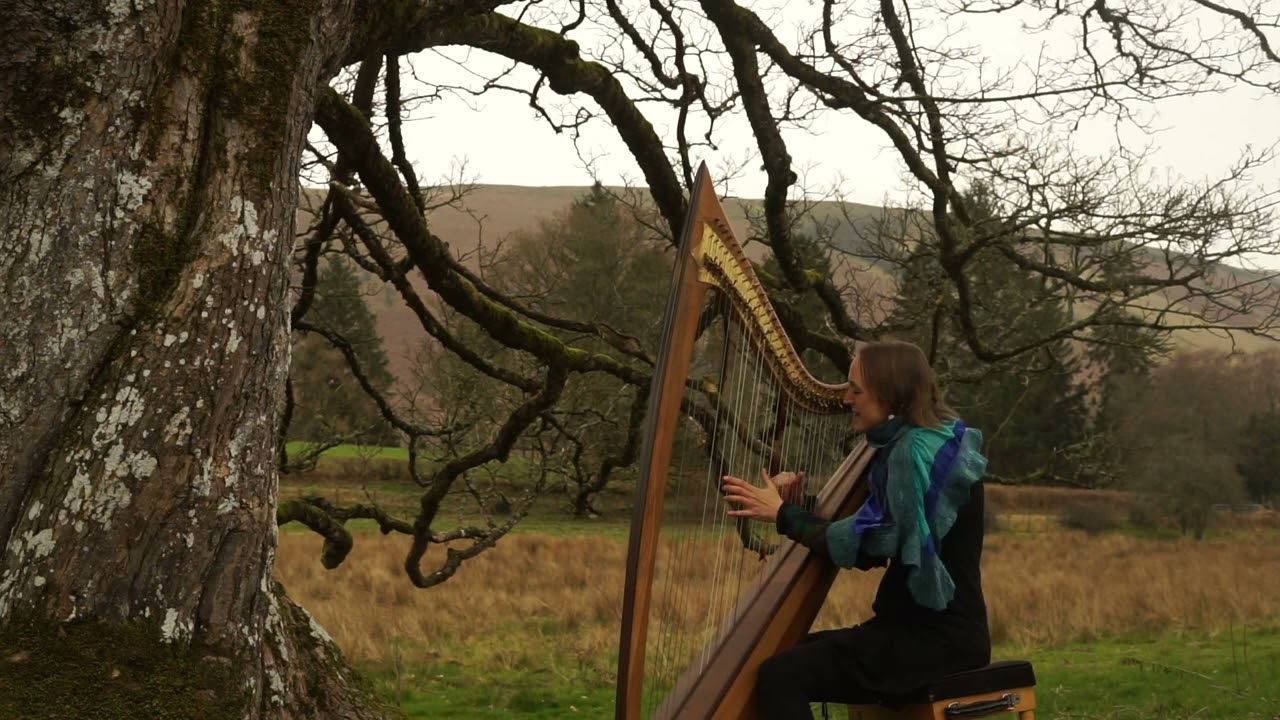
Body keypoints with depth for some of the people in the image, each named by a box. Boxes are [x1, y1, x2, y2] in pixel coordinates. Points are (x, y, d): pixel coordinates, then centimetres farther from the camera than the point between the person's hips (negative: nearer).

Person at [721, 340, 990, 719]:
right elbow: (869, 543, 15)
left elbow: (868, 546, -21)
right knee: (791, 655, 16)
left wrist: (783, 514, -11)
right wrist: (799, 504, 2)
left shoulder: (919, 450, -15)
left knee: (779, 675, -18)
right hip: (928, 627, 10)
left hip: (938, 639, -10)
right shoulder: (913, 444, 16)